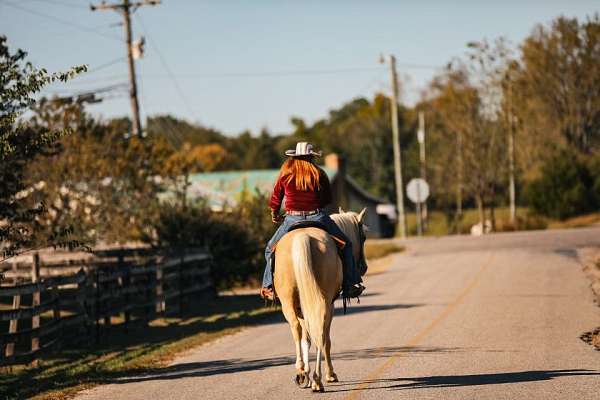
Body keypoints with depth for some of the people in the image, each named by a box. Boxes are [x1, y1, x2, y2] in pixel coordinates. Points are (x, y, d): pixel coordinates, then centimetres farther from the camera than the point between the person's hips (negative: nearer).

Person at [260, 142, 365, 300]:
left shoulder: (285, 174, 0)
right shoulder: (319, 174, -2)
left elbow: (275, 199, 8)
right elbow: (328, 199, 7)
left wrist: (275, 216, 26)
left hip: (292, 220, 1)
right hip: (317, 218, -1)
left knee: (271, 249, 22)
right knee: (345, 245, 16)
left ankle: (269, 284, 12)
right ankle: (350, 284, 9)